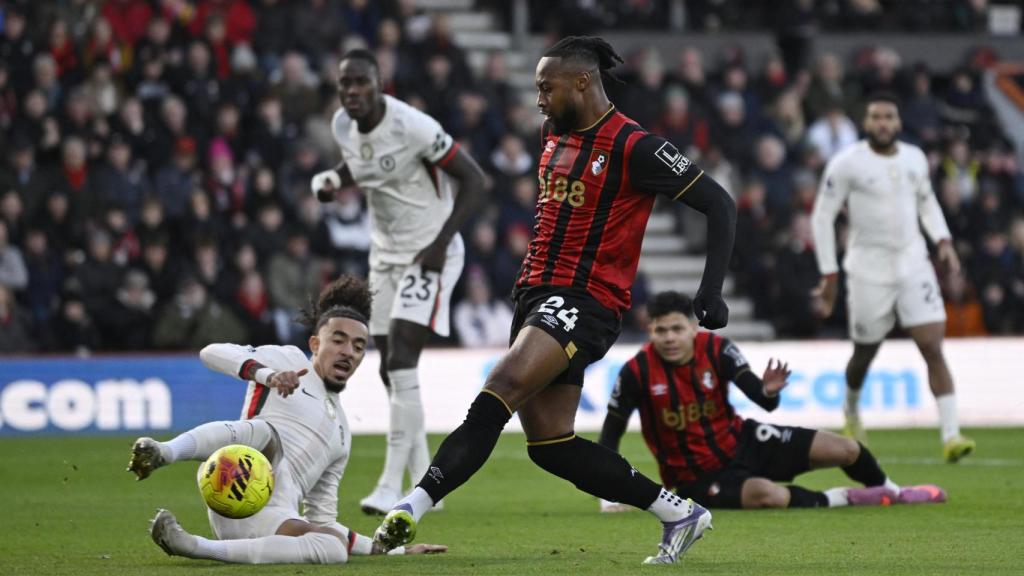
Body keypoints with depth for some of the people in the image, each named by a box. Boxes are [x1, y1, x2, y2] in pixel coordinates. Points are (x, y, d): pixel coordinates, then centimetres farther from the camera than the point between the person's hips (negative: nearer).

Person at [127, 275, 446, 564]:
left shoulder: (342, 433, 33)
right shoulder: (289, 360, 18)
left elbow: (322, 519, 33)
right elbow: (212, 353, 1)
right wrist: (267, 374, -15)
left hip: (273, 519, 4)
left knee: (334, 547, -30)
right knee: (266, 432, -35)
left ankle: (195, 547, -37)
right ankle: (162, 453, -58)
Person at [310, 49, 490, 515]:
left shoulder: (412, 127, -22)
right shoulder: (343, 126, -1)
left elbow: (475, 180, -16)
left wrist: (441, 242, -20)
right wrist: (332, 180, -1)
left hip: (430, 254, -8)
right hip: (385, 254, 8)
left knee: (401, 362, -18)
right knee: (392, 371, 7)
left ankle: (391, 485, -17)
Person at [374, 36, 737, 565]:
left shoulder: (632, 146, -10)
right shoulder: (555, 136, 14)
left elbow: (718, 203, -10)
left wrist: (711, 290, -16)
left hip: (584, 303, -9)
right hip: (537, 294, 9)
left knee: (495, 398, -26)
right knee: (549, 445, 4)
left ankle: (412, 506, -35)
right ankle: (680, 513, 13)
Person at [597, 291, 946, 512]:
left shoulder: (717, 350, -14)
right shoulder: (637, 372, -19)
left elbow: (767, 403, -17)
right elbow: (610, 436, -11)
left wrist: (768, 391, -42)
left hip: (742, 441, 4)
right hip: (697, 478, -4)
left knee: (844, 449, -1)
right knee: (770, 495, -36)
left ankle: (891, 493, 33)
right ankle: (838, 500, -5)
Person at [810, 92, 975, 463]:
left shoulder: (915, 159, 6)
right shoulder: (847, 163, -8)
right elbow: (822, 217, -5)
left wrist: (943, 241, 7)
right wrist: (829, 276, -7)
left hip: (913, 264, 3)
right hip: (868, 270, -3)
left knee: (933, 348, -10)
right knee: (865, 354, 9)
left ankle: (950, 435, -14)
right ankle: (851, 410, 41)